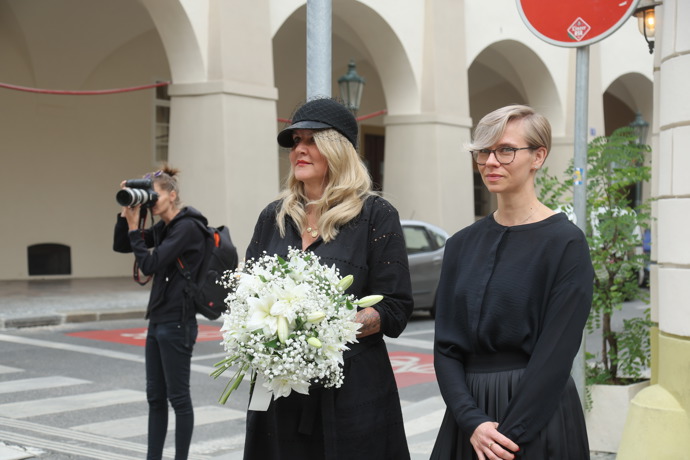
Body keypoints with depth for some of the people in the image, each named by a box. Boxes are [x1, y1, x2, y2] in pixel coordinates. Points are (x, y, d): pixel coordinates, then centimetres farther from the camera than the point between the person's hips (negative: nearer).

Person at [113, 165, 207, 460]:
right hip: (158, 321, 9)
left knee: (178, 397, 0)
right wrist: (127, 212, 4)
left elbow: (149, 264, -19)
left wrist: (134, 226, -12)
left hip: (176, 323, -9)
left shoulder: (187, 228, -14)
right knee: (155, 396, 13)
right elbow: (120, 246, 16)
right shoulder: (163, 228, 11)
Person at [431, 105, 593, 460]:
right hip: (468, 413, 4)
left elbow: (555, 353, -14)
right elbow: (445, 345, 1)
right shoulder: (462, 244, 5)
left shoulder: (565, 243, -10)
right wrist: (472, 421, -12)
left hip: (537, 417, -4)